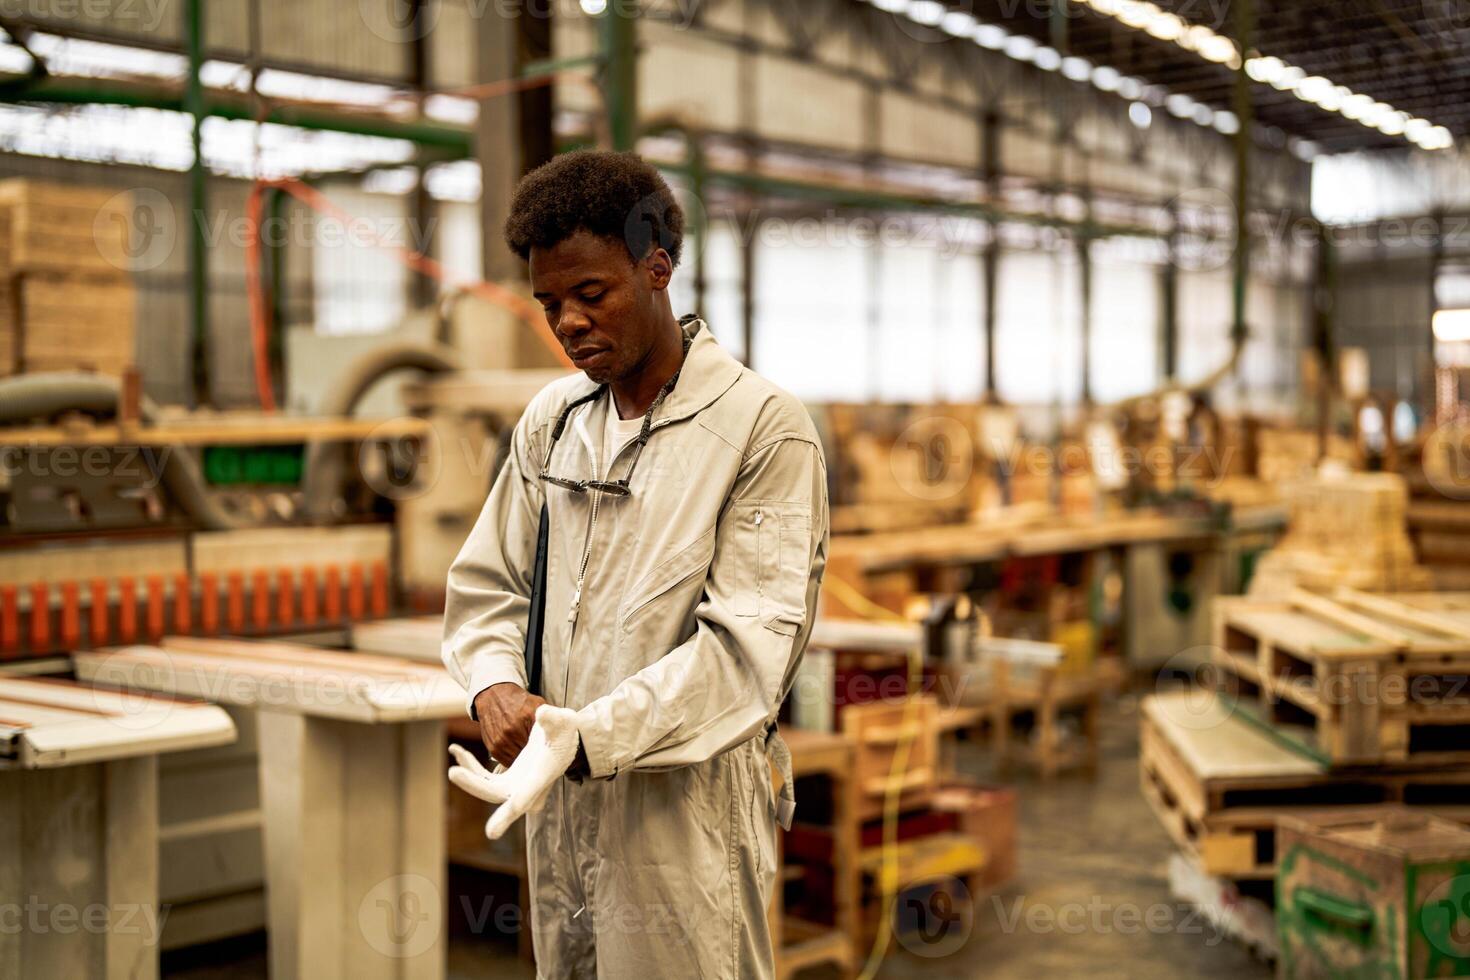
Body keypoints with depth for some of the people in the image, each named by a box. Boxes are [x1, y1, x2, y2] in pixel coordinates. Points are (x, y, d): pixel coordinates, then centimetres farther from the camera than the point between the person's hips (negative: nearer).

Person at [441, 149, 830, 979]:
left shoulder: (766, 428, -10)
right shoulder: (550, 419, 10)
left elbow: (748, 645, -17)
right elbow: (488, 583, 13)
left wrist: (587, 737, -25)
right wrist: (495, 687, -8)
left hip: (688, 803, -5)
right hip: (558, 795, 6)